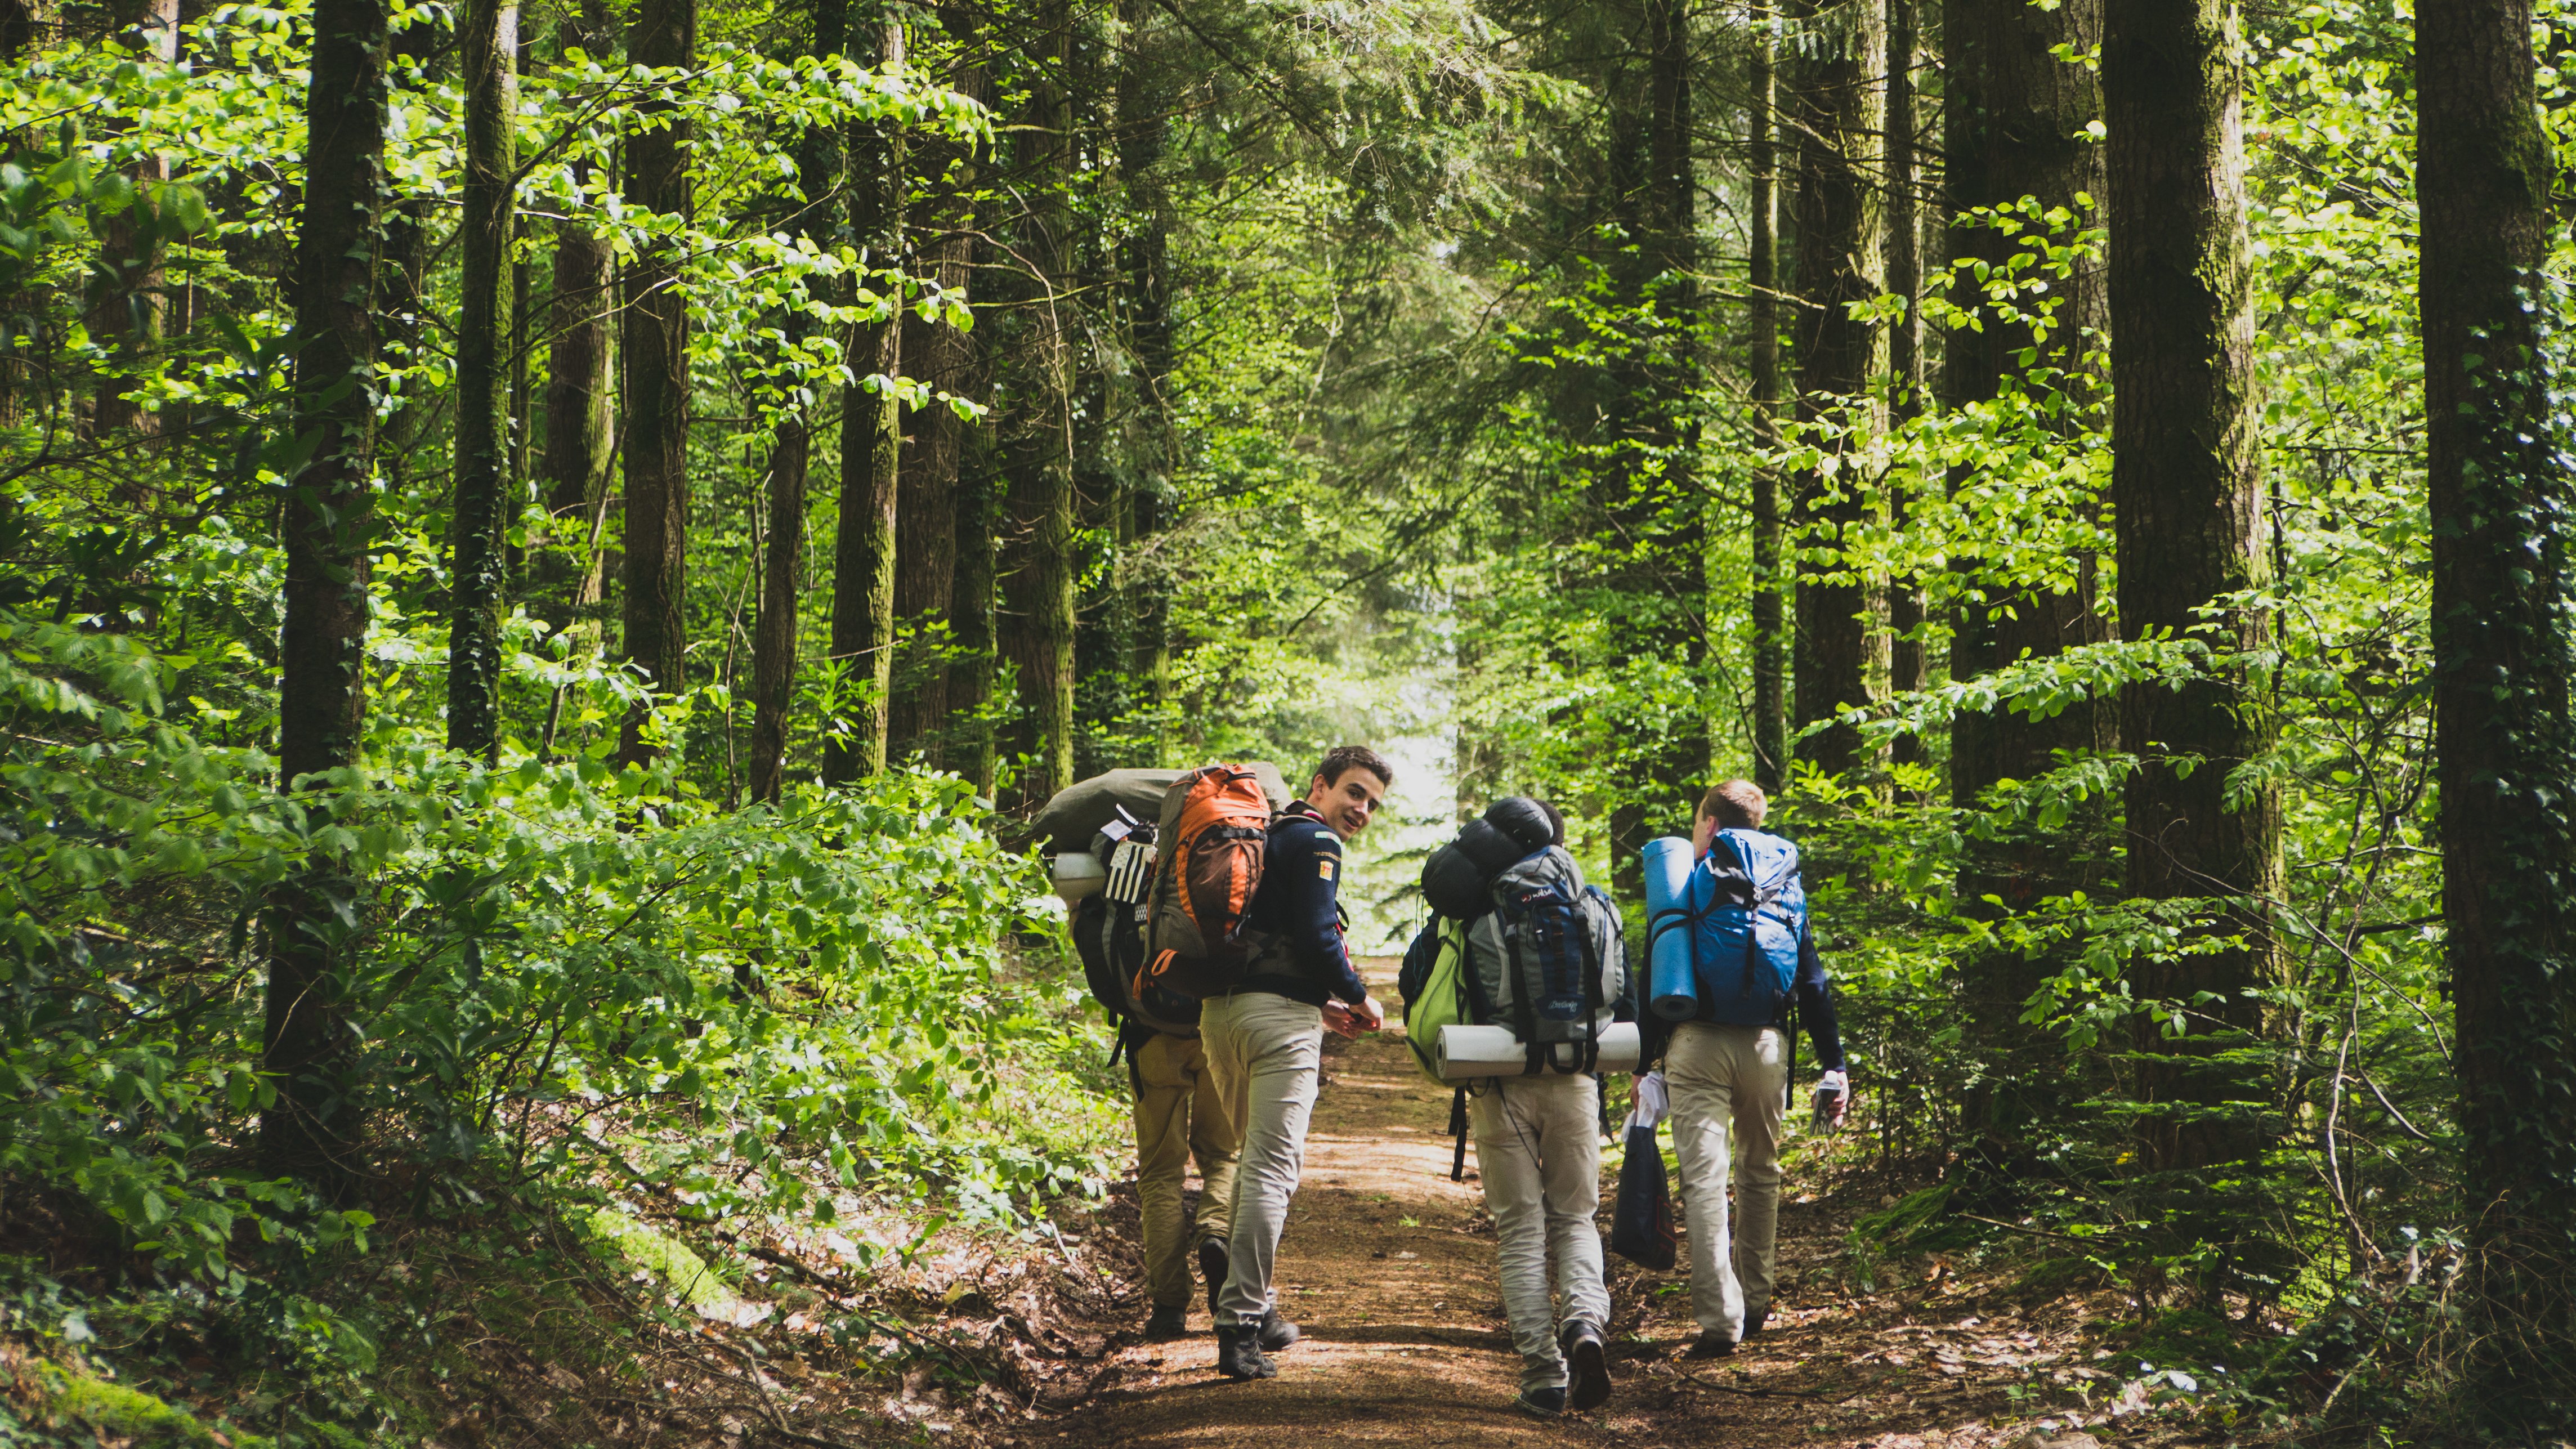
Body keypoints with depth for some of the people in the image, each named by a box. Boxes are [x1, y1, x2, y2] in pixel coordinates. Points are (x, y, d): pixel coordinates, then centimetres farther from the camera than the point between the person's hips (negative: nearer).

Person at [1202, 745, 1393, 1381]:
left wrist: (1320, 1005, 24)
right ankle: (1241, 1327, -14)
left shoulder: (1268, 834, 24)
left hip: (1221, 1010, 9)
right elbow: (1315, 936, -16)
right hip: (1278, 1016, -9)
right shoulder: (1316, 842, -5)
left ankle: (1254, 1307, 22)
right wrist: (1358, 999, 0)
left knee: (1259, 1157, 21)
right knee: (1273, 1167, -9)